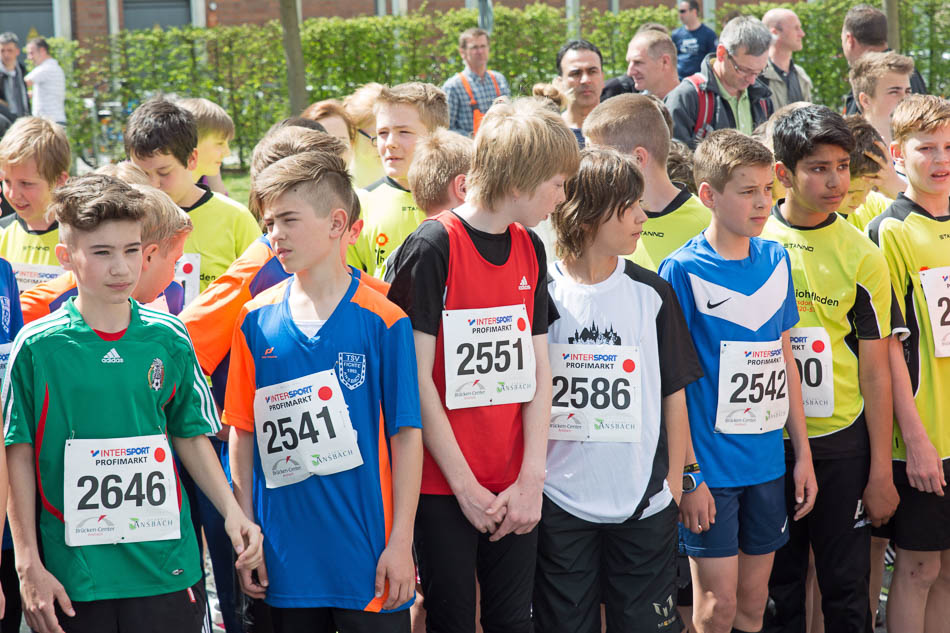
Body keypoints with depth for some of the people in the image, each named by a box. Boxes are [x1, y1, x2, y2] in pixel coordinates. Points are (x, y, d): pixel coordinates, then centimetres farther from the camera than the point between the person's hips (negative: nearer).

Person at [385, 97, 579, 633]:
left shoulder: (530, 250, 8)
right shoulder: (432, 248, -12)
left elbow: (538, 369, 8)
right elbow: (418, 378, -12)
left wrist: (532, 478, -1)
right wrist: (465, 485, -11)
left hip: (515, 490, 5)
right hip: (444, 486, -5)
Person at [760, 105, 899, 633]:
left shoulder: (862, 256, -3)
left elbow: (876, 372, -1)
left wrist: (881, 471, -3)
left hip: (841, 442, -1)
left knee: (847, 587, 4)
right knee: (778, 589, 10)